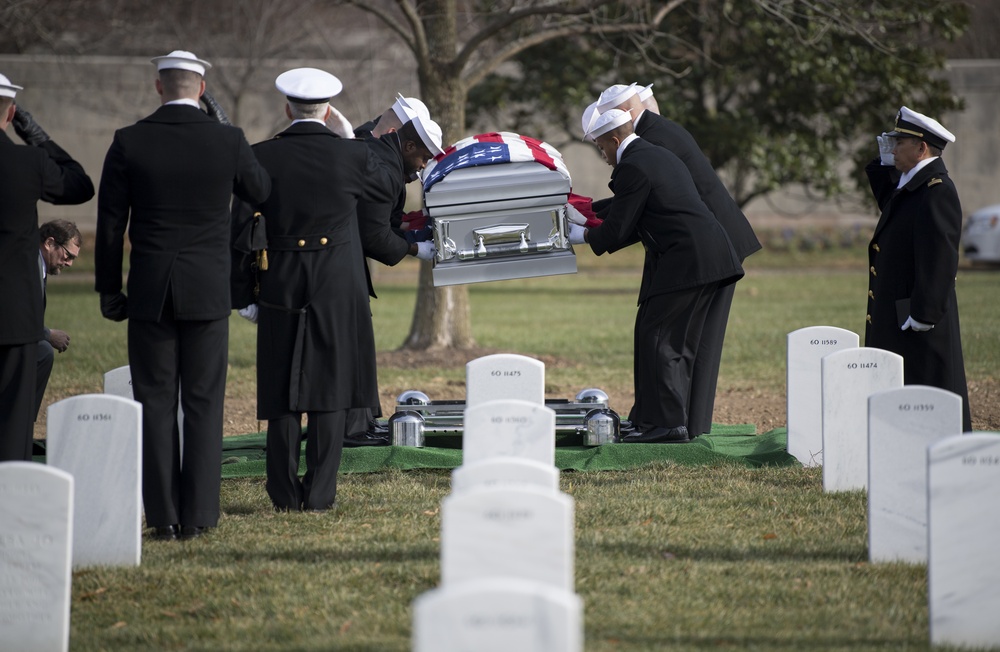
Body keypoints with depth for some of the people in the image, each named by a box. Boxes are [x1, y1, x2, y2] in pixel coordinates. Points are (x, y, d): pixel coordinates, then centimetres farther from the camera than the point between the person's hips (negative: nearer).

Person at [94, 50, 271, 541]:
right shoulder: (228, 141, -5)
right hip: (208, 292, 0)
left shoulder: (129, 143, -4)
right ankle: (198, 514, 3)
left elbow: (110, 224, -1)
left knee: (155, 403, 5)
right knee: (203, 403, 5)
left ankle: (163, 516, 3)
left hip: (149, 292, 0)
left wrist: (108, 290, 8)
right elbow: (260, 192, 14)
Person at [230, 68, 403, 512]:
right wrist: (391, 142, 34)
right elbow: (390, 187, 15)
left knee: (282, 393, 8)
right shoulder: (352, 155, -6)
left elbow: (241, 228, -2)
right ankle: (320, 495, 1)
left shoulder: (261, 157, -4)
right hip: (338, 290, -1)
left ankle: (285, 493, 10)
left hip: (281, 288, 1)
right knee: (329, 391, 3)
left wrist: (243, 295, 5)